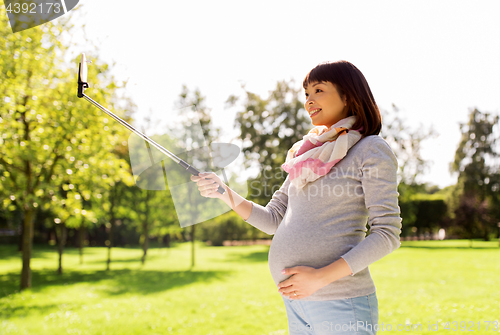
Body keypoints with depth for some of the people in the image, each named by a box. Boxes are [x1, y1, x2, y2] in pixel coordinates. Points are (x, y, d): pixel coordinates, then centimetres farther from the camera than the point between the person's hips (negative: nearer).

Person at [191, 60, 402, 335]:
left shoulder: (371, 149, -4)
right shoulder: (309, 153, 16)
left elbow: (387, 234, -12)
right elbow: (272, 220, 14)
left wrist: (320, 277, -19)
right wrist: (225, 194, -1)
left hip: (341, 305, -6)